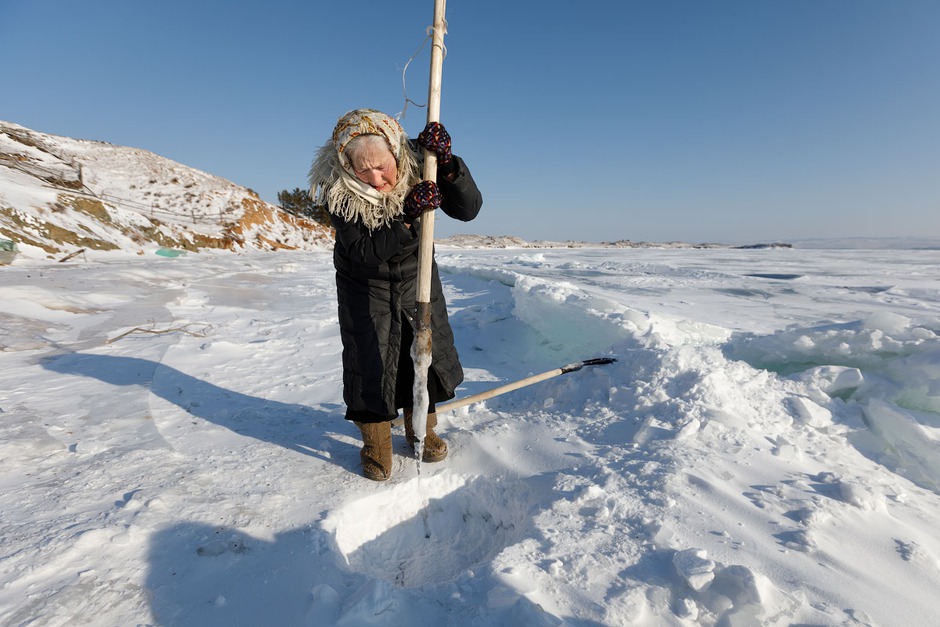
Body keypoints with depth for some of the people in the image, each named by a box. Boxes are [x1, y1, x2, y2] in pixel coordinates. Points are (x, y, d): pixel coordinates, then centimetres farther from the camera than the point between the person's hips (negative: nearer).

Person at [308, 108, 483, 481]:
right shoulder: (338, 191, -26)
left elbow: (469, 209, -22)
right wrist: (408, 217, -40)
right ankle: (375, 446, 21)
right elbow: (364, 253, -29)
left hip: (416, 276, 3)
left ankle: (421, 429, 32)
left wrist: (446, 162, -38)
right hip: (364, 285, -2)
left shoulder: (417, 166, -20)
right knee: (368, 360, -3)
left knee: (426, 351, 7)